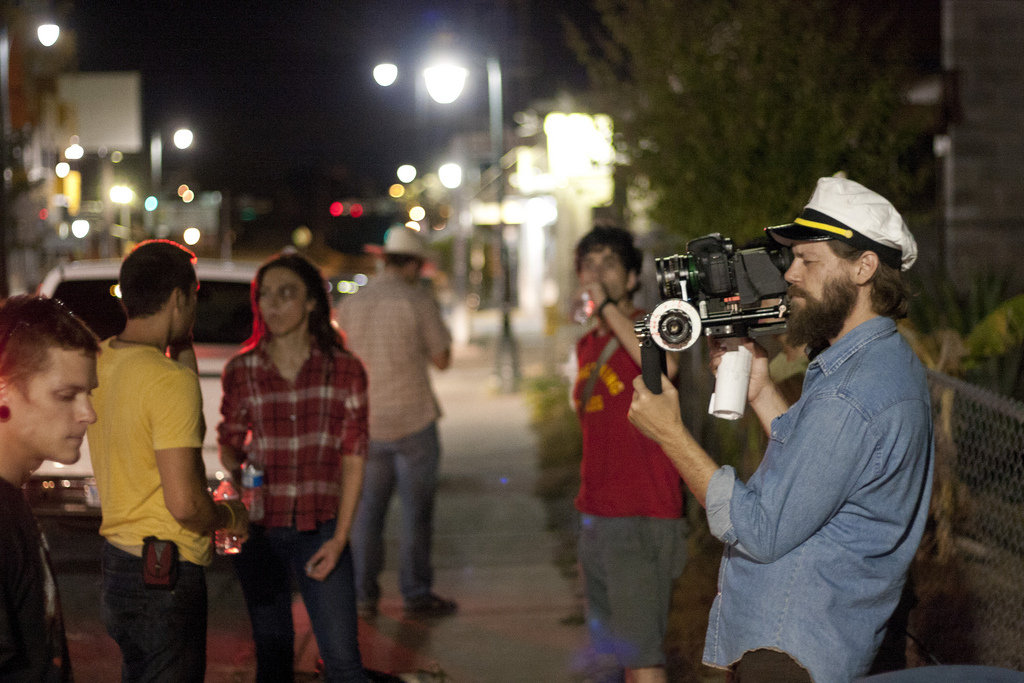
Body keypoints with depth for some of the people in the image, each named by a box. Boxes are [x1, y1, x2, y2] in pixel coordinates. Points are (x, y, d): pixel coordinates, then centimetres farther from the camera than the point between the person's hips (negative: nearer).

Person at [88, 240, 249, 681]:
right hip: (165, 575, -8)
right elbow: (185, 504, -25)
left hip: (116, 558, 9)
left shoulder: (99, 360, 4)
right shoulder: (170, 379, -22)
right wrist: (230, 516, -4)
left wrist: (183, 350, 12)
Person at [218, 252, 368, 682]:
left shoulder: (344, 370, -1)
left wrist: (340, 537, -6)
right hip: (259, 530, 1)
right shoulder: (241, 371, 2)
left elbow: (353, 458, -1)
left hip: (320, 529, -1)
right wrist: (235, 476, -12)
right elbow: (229, 446, 11)